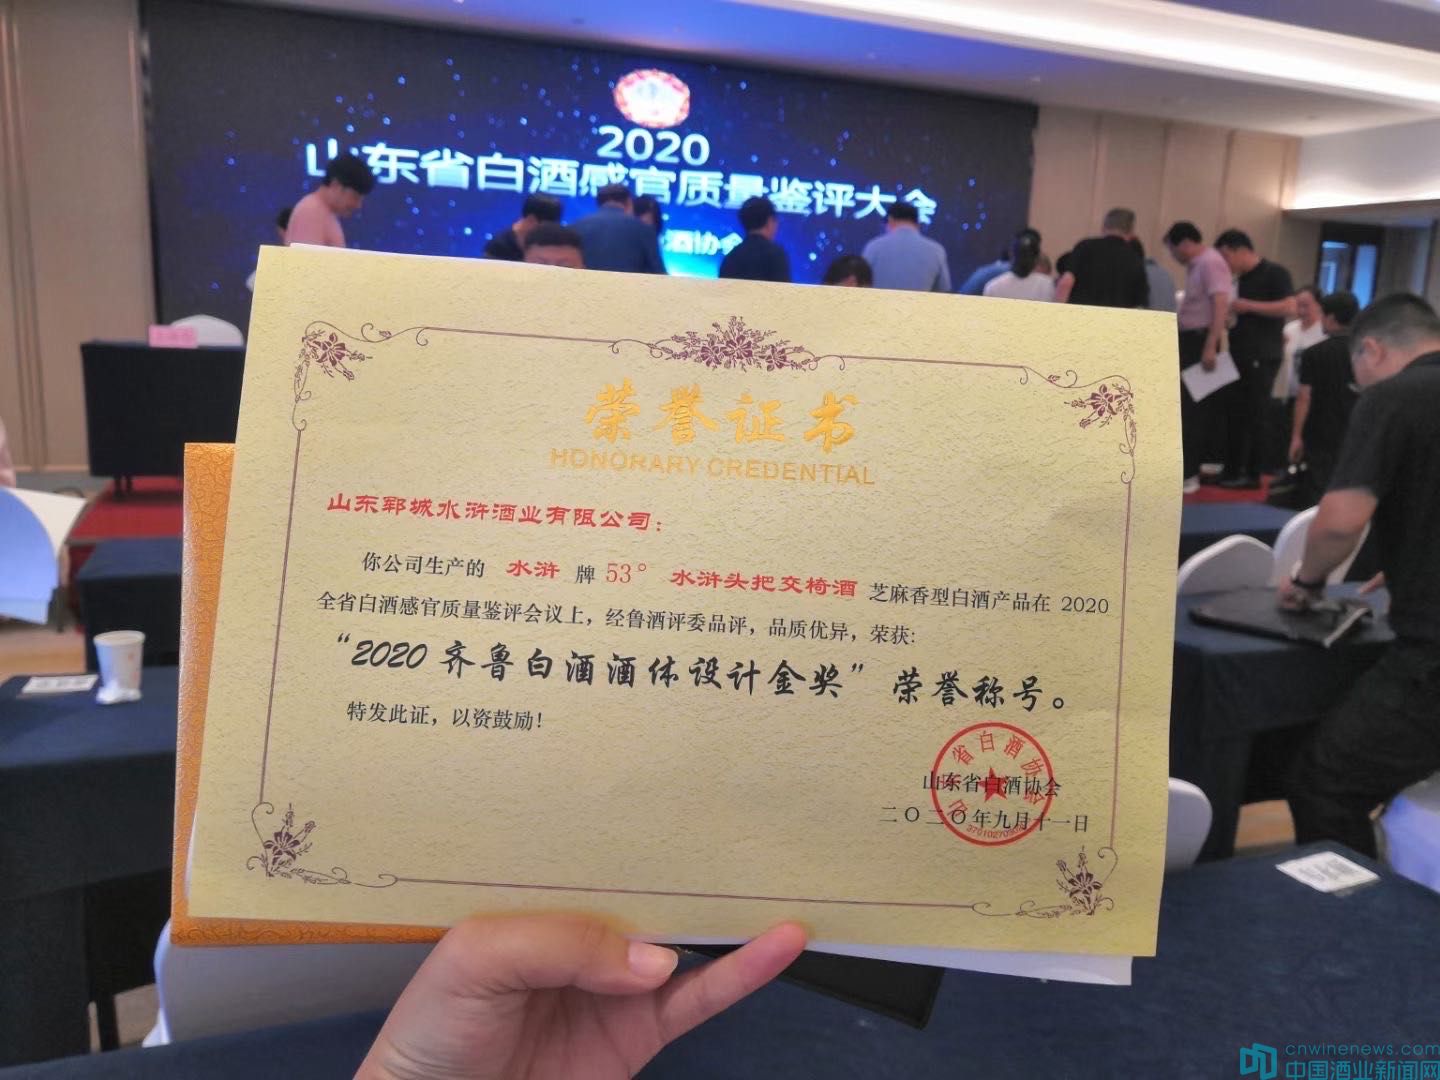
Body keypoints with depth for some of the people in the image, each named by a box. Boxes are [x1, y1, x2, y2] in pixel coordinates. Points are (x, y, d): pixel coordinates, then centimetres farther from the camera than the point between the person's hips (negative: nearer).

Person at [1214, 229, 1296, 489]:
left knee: (1254, 415, -3)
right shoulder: (1241, 279, 17)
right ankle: (1232, 470, 9)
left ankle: (1252, 474, 3)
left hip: (1262, 357, -7)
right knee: (1233, 412, 5)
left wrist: (1249, 305, -16)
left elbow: (1289, 308, -15)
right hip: (1239, 355, 7)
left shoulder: (1274, 273, -5)